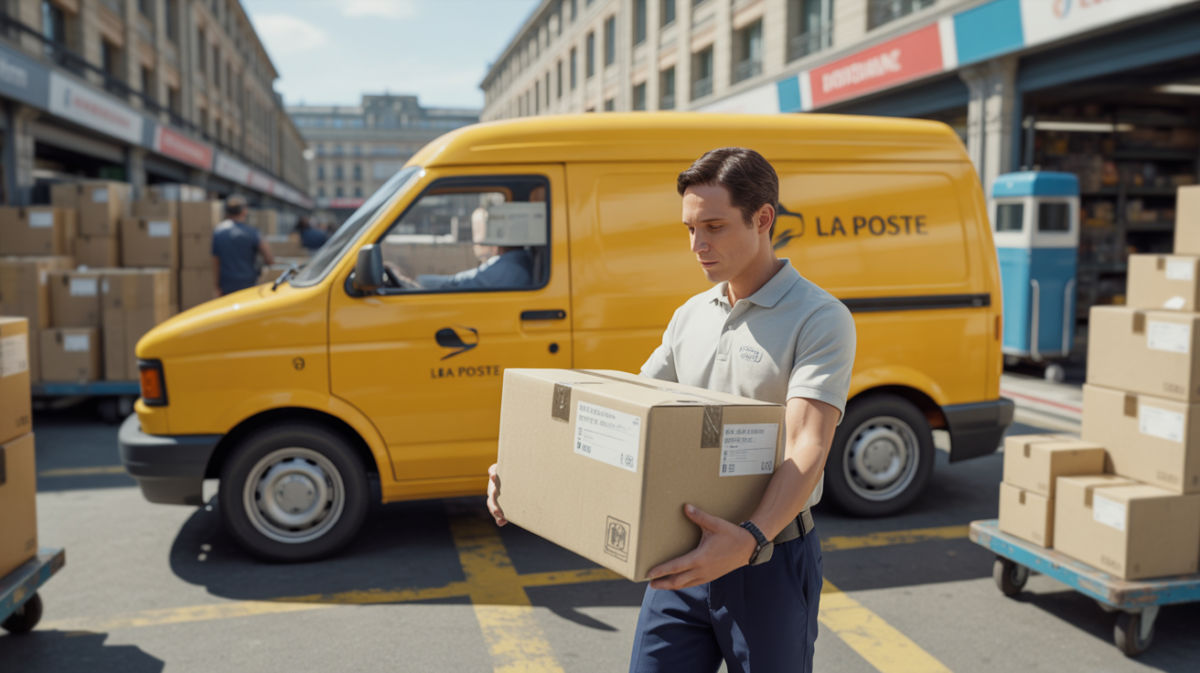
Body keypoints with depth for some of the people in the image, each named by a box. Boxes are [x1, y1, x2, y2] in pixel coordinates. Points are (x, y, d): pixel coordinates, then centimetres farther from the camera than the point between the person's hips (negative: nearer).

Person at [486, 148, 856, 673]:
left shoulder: (820, 319, -12)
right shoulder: (690, 316, 9)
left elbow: (807, 447, -23)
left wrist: (750, 541, -40)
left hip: (769, 565, -5)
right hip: (685, 557, 6)